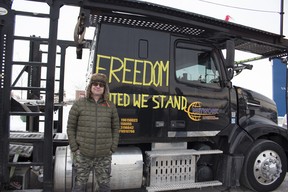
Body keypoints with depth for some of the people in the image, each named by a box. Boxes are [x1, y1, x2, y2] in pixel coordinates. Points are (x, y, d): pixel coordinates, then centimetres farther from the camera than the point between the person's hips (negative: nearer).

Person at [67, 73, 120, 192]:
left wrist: (112, 149, 1)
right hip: (82, 155, -1)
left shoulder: (110, 106, 4)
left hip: (104, 156, 2)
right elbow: (71, 127, 2)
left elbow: (115, 128, 8)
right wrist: (74, 148, -4)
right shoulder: (79, 104, -1)